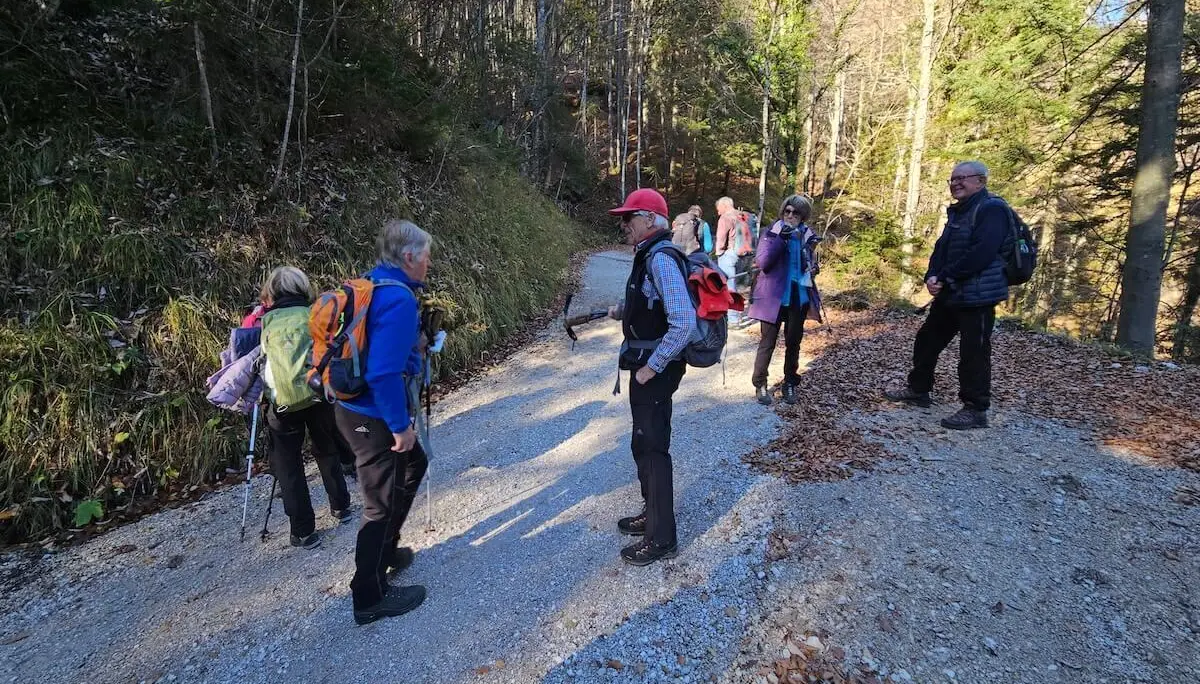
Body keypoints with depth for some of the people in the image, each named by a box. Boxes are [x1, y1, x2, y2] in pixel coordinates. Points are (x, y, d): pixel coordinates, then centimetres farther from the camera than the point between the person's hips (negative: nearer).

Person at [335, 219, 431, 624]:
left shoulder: (373, 286, 6)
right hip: (374, 418, -10)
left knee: (413, 465, 27)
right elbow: (384, 372, -30)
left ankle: (386, 551, 41)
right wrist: (400, 424, -21)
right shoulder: (398, 297, -24)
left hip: (357, 407, 10)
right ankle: (370, 599, 23)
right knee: (383, 505, 5)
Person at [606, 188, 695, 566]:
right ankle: (652, 514, 38)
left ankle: (662, 538, 15)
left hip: (655, 371, -10)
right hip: (645, 365, 10)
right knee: (644, 443, 20)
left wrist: (651, 367, -23)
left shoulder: (661, 259, -21)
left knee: (652, 448, 0)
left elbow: (684, 322, -29)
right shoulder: (648, 256, 10)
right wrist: (622, 310, 6)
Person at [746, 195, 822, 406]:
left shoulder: (807, 235, 6)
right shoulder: (772, 233, -5)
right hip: (774, 296, -4)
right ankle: (760, 384, 11)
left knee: (793, 342, 13)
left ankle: (790, 383, 26)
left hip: (798, 296, 4)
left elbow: (811, 267, 14)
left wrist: (811, 256, -8)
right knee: (768, 342, 1)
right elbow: (762, 263, -18)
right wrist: (779, 239, -25)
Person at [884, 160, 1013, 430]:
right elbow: (941, 248, 12)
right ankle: (918, 389, 31)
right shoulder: (958, 211, 17)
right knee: (927, 340, 17)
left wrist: (945, 278, -19)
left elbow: (980, 254, -25)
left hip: (977, 295, -10)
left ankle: (976, 410, 8)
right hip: (950, 294, 10)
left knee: (973, 353, -3)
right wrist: (932, 276, -6)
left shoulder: (992, 209, -13)